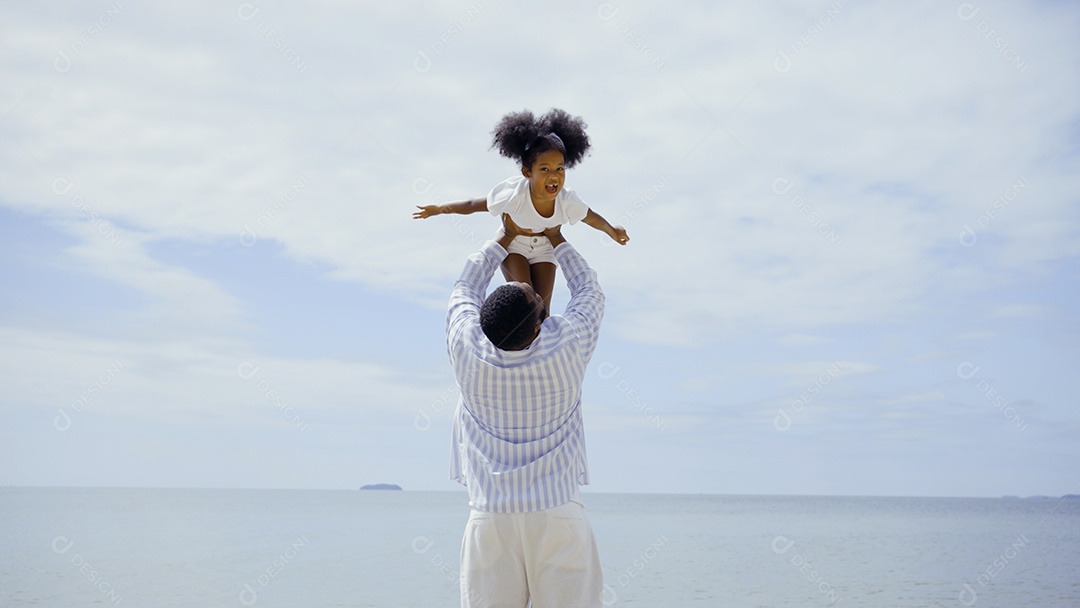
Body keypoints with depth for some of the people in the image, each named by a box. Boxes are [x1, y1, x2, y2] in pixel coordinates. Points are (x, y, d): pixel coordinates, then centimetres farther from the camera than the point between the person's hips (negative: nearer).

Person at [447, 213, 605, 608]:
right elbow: (589, 291, 15)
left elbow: (465, 291, 18)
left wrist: (505, 237, 27)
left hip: (490, 518, 1)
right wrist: (556, 238, 26)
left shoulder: (469, 350, -3)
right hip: (558, 515, -1)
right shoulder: (566, 347, -6)